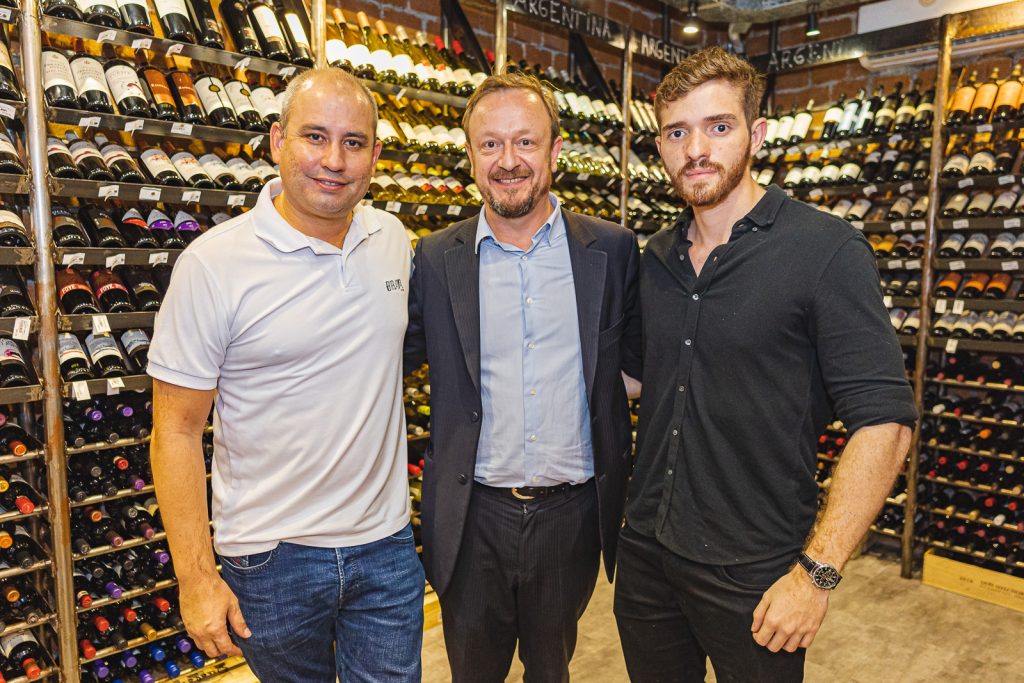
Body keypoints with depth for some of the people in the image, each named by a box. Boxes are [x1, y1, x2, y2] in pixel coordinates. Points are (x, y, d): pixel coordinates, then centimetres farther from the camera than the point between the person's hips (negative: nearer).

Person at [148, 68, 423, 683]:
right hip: (273, 560, -3)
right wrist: (197, 578, -10)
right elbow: (177, 431, -10)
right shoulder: (214, 264, -14)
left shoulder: (393, 238, 0)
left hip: (387, 544, 3)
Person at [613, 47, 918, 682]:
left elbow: (883, 421, -16)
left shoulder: (827, 250, -13)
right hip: (647, 552, 5)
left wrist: (817, 573, -19)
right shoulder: (655, 259, 4)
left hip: (753, 576, -5)